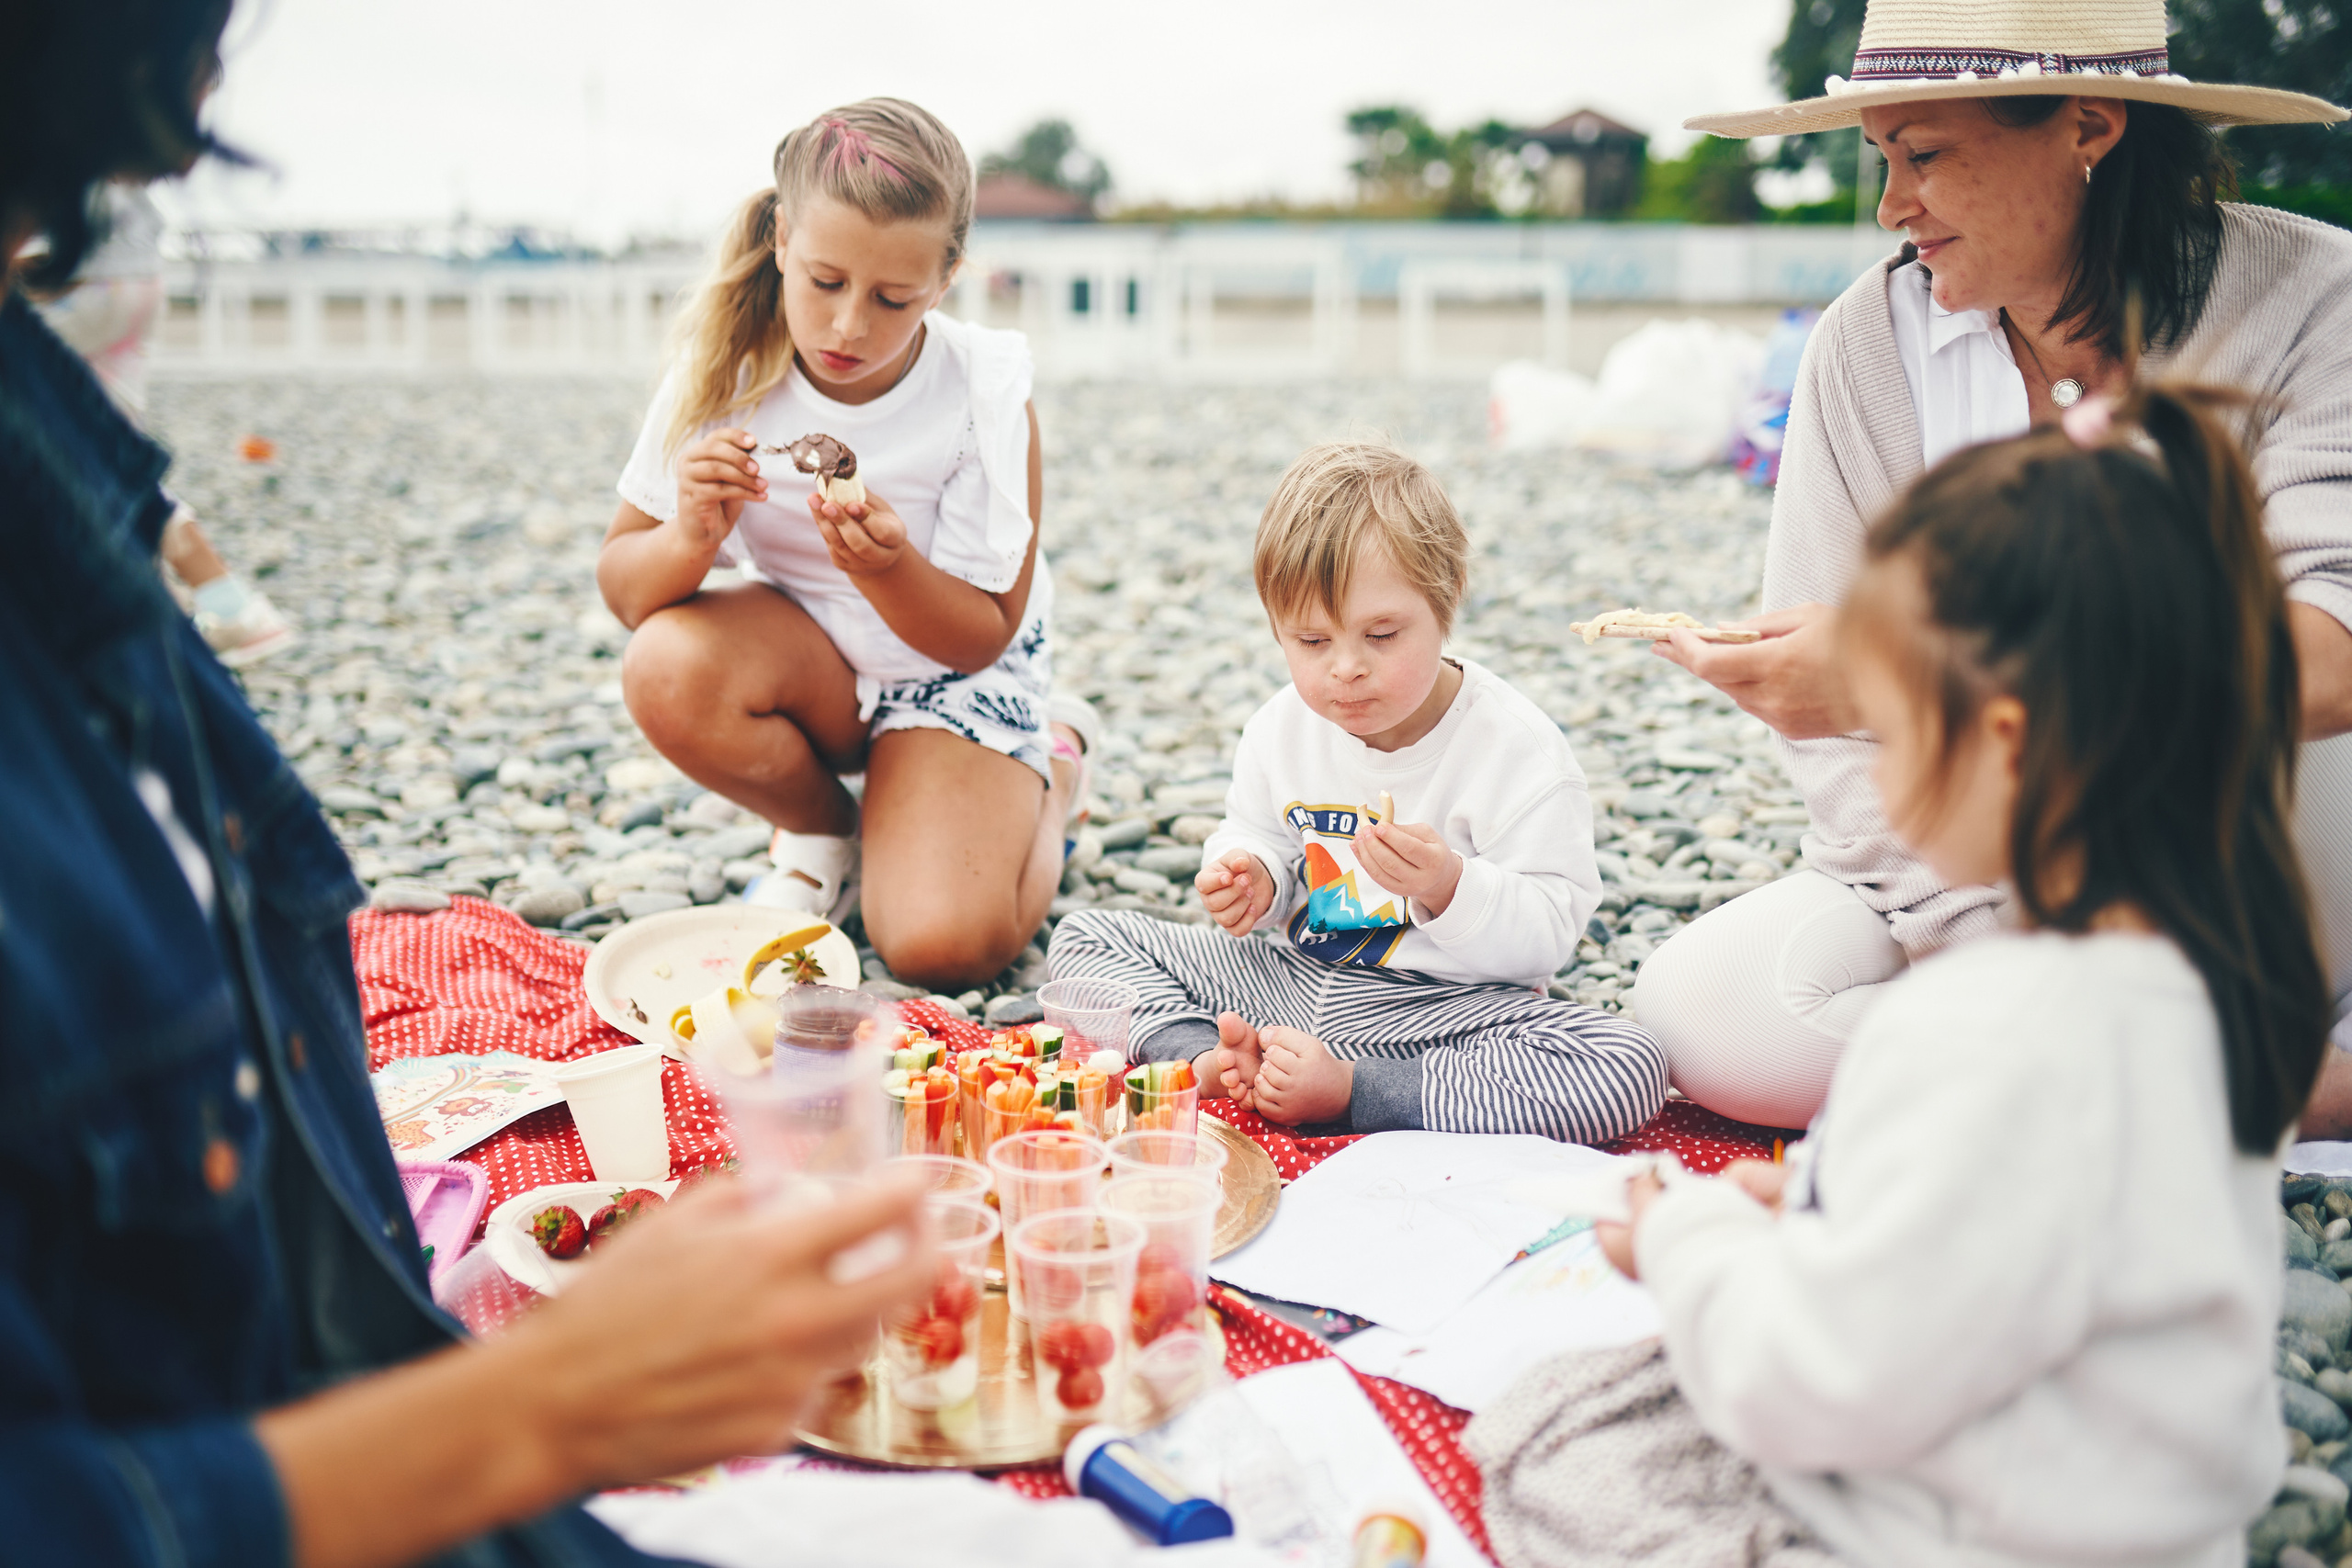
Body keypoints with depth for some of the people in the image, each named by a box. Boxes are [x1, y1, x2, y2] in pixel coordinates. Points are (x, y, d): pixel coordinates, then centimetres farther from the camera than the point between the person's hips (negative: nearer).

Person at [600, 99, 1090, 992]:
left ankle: (1052, 768, 13)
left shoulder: (985, 398, -22)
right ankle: (819, 830, 1)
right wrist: (693, 537, -36)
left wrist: (890, 570, -37)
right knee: (667, 670, -33)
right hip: (805, 652, 2)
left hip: (955, 665, -2)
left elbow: (984, 634, -16)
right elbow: (623, 590, -12)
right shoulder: (724, 371, -17)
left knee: (944, 947, -22)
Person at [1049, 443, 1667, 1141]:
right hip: (1288, 977, 4)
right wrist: (1253, 877, -7)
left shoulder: (1517, 749, -16)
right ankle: (1210, 1058, -23)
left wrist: (1451, 889, -35)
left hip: (1444, 1001, -4)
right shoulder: (1282, 728, -1)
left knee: (1631, 1071, -33)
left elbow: (1549, 931, -17)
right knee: (1082, 936, 1)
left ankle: (1347, 1091, -27)